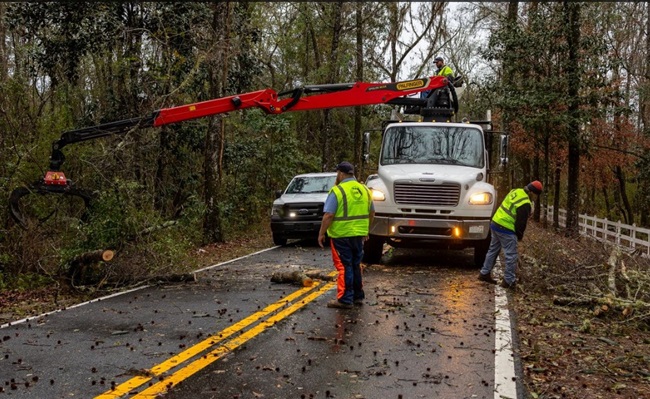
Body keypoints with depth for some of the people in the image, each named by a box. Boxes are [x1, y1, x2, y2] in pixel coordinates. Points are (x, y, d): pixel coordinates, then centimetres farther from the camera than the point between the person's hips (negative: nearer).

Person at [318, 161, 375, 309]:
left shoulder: (337, 191, -13)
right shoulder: (364, 189, 8)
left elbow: (328, 215, -17)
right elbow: (371, 212, 15)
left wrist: (321, 233, -8)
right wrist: (365, 229, 26)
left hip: (341, 235, -6)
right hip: (359, 235, 6)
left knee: (344, 267, 0)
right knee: (356, 265, 17)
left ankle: (345, 300, 2)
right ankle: (358, 296, 24)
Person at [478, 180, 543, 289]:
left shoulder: (515, 191, 7)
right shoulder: (525, 203, -20)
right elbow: (521, 222, -15)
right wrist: (520, 235, 4)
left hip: (495, 223, 9)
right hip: (506, 230, -9)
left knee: (493, 250, 21)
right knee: (511, 256, 1)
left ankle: (484, 273, 30)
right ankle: (509, 281, 7)